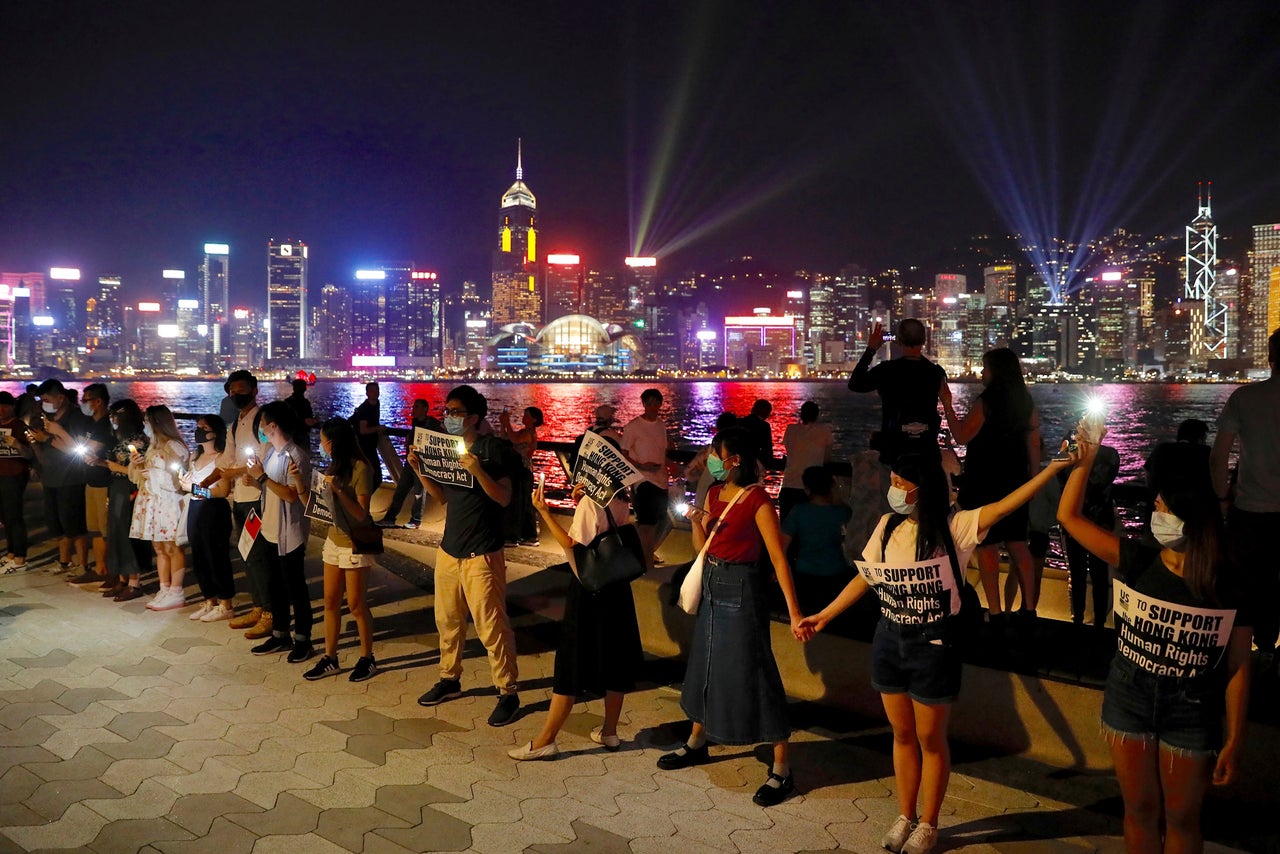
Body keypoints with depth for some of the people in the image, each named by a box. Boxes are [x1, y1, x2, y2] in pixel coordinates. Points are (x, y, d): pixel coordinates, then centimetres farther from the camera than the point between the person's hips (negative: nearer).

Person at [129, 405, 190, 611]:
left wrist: (153, 474, -13)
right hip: (151, 503, 9)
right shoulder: (153, 447, 19)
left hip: (169, 503, -9)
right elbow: (139, 477, 24)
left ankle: (176, 593, -3)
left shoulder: (174, 446, -9)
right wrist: (135, 464, 5)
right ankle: (164, 590, 15)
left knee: (172, 548, -6)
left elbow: (179, 477, -16)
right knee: (159, 548, 10)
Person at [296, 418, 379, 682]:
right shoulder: (333, 467, 9)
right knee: (331, 602, 10)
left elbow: (362, 514, -18)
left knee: (356, 605, 1)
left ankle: (367, 659, 15)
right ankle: (330, 658, 19)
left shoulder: (360, 468, -15)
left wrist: (338, 490, -27)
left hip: (355, 544, -8)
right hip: (334, 541, 8)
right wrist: (298, 480, -3)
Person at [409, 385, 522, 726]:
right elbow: (443, 496, 15)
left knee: (491, 625, -5)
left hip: (481, 554, -7)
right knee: (448, 619, 16)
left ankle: (508, 692, 6)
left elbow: (504, 497, -16)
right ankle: (450, 679, 32)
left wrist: (477, 471, -29)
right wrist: (420, 470, 2)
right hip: (449, 548, 7)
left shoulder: (492, 447, -10)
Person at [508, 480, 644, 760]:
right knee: (615, 657, 14)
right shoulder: (620, 503, 4)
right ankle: (609, 731, 25)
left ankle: (545, 740, 6)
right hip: (617, 587, 7)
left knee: (573, 663, -2)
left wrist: (543, 511, -19)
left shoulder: (590, 503, -17)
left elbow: (573, 545, -18)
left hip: (588, 587, -7)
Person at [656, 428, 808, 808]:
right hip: (712, 586, 8)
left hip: (742, 589, -8)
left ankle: (781, 771, 8)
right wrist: (696, 522, -9)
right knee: (705, 665, 20)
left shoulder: (758, 500, -17)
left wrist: (794, 612, -23)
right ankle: (696, 744, 40)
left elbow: (778, 558, -20)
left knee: (752, 673, -4)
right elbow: (703, 547, 11)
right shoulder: (714, 493, 5)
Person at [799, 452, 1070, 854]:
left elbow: (1004, 506, -25)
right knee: (902, 734, 16)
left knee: (930, 738, 10)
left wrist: (1055, 467, -34)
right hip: (889, 640, 4)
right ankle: (905, 816, 32)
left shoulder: (954, 527, -14)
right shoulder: (887, 526, 0)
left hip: (933, 643, -4)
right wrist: (824, 615, 11)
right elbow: (864, 578, 8)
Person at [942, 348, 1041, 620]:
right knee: (1018, 545, 14)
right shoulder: (1026, 402, 6)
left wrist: (947, 404, -9)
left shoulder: (987, 401, -14)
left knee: (987, 547, -1)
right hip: (1015, 485, 7)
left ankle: (995, 611, 0)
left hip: (985, 485, -7)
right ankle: (1029, 608, 17)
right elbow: (1034, 446, 8)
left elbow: (962, 436, -15)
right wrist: (1033, 480, 16)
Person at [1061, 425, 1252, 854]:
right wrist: (1085, 461, -17)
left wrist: (1234, 740, -5)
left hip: (1192, 715, -2)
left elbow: (1238, 667, -7)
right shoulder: (1137, 561, -9)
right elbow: (1069, 516, -8)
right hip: (1129, 702, 2)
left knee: (1181, 818, 16)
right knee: (1140, 809, 17)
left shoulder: (1231, 590, -14)